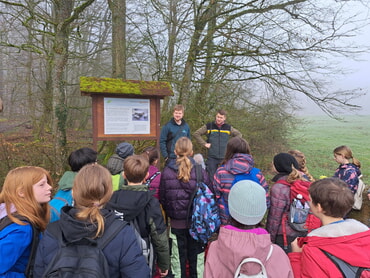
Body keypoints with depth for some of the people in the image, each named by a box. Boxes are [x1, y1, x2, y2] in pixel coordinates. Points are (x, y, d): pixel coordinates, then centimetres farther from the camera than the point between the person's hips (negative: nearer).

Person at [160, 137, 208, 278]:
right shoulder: (200, 171, -14)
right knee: (196, 255, 18)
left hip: (176, 223, 1)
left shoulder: (166, 172, -11)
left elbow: (162, 198, -4)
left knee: (178, 256, 16)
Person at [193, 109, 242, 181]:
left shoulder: (228, 128, 7)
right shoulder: (208, 126, 2)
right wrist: (204, 144, -3)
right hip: (212, 158, -1)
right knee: (211, 177, 1)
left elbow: (239, 134, 21)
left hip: (224, 158, 2)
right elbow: (196, 134, 4)